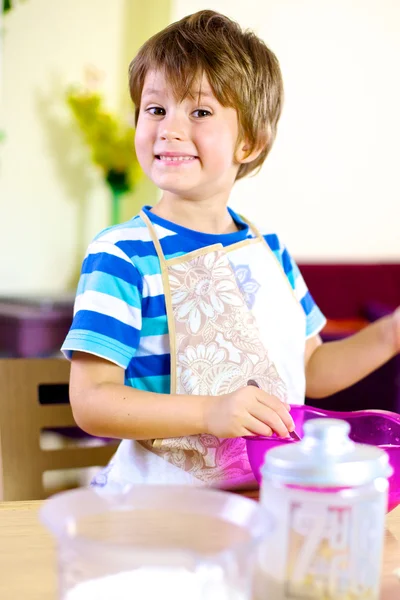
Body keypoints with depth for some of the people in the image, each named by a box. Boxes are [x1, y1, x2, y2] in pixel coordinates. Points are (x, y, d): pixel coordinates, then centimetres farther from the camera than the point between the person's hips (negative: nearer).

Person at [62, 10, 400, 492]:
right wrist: (210, 412, -26)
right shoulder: (121, 256, -10)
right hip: (162, 496, -4)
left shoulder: (269, 249, 9)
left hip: (273, 491, 5)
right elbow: (90, 401, -15)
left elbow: (306, 369, 20)